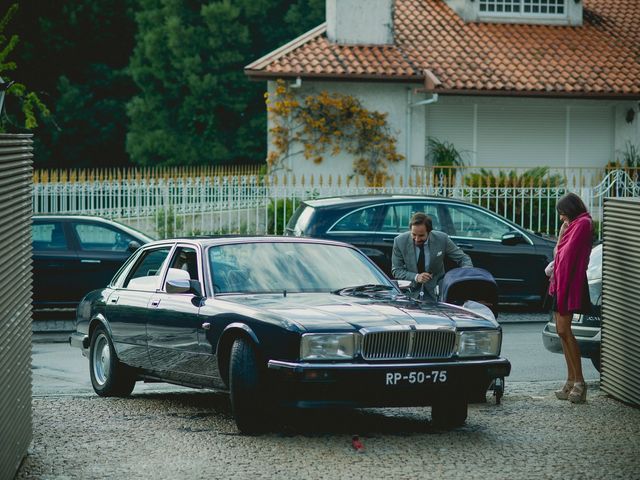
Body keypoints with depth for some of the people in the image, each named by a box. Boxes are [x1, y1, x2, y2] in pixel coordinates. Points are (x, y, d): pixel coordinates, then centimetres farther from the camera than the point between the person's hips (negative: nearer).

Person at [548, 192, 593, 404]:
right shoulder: (573, 225, 21)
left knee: (564, 330, -14)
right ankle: (571, 381, 13)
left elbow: (568, 253, -14)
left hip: (571, 282, -10)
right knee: (563, 331, 9)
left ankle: (579, 382, -13)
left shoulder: (583, 223, -10)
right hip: (561, 281, 10)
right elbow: (559, 252, 16)